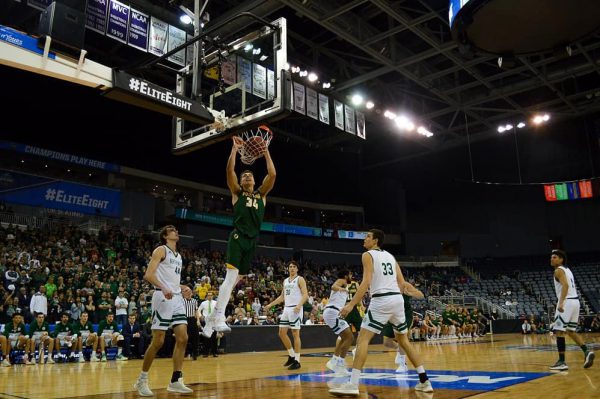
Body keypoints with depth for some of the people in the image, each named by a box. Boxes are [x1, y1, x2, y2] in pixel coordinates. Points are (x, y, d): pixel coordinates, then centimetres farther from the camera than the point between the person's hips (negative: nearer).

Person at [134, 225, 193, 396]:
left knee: (182, 338, 0)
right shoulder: (161, 250, -3)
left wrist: (182, 287, 10)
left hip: (177, 298, 8)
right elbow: (148, 274, -15)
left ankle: (175, 381, 6)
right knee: (158, 341, -5)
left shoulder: (179, 256, 21)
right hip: (163, 297, -8)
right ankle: (142, 380, 11)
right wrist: (163, 288, -29)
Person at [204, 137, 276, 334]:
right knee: (231, 276, -20)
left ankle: (211, 318, 15)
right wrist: (235, 149, -4)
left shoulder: (261, 194, 19)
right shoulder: (237, 193, 10)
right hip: (237, 238, -4)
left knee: (235, 280, 6)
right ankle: (219, 318, -24)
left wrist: (266, 152, 5)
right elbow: (230, 171, -4)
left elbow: (272, 174, 7)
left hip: (252, 241, 4)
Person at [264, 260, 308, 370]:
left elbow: (305, 295, -14)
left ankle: (297, 361, 1)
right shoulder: (285, 281, 17)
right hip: (286, 309, 7)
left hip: (295, 309, -7)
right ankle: (292, 355, 21)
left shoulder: (300, 279, -4)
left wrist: (299, 305, -30)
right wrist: (270, 305, 19)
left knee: (295, 334, -6)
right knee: (282, 333, 6)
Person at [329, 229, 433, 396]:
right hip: (398, 298, 7)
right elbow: (402, 283, 17)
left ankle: (353, 384, -16)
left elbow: (366, 282, -12)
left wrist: (351, 304, -14)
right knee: (403, 339, 20)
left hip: (381, 300, -7)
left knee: (363, 339, -6)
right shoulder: (390, 256, 21)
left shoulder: (368, 255, 0)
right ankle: (424, 381, 21)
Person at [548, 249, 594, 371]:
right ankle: (587, 351, 3)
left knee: (559, 331, -6)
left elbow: (565, 285, -23)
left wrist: (561, 302, -31)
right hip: (575, 300, 10)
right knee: (571, 331, 19)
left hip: (567, 301, -10)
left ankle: (562, 362, -7)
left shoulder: (558, 270, -7)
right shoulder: (567, 270, 22)